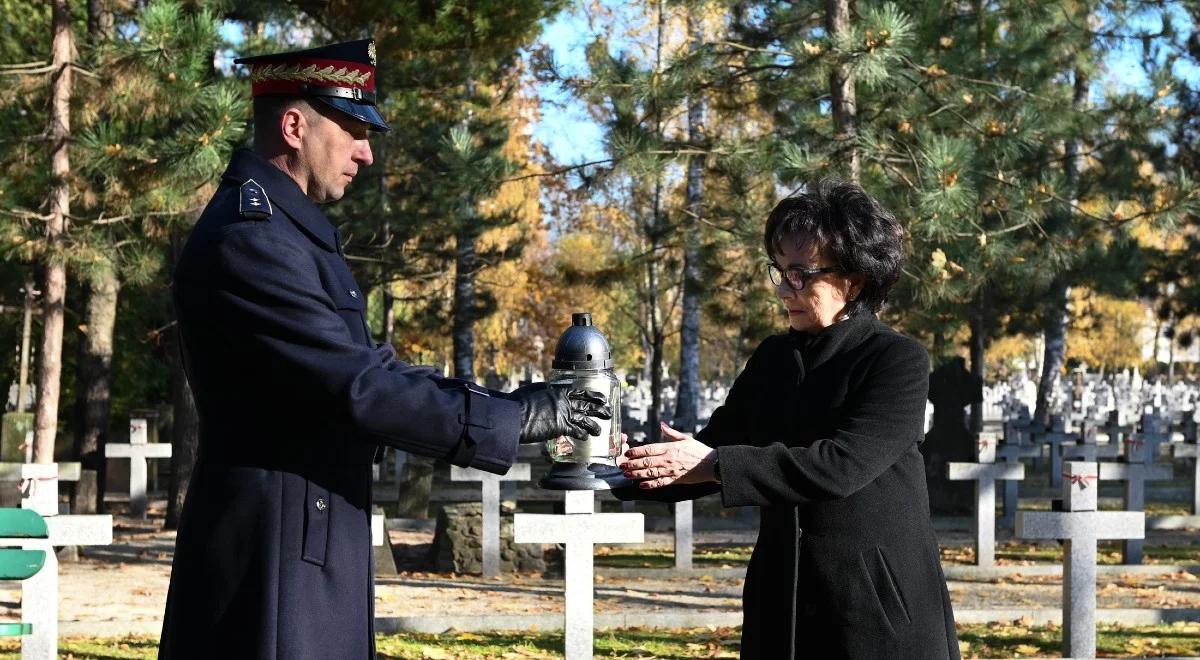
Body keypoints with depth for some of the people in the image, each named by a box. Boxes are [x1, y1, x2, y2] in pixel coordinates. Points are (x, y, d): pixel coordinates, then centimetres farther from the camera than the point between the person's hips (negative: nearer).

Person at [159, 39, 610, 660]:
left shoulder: (291, 229, 15)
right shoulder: (246, 240, -19)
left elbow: (365, 364, 15)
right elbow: (358, 387, -22)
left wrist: (502, 403, 5)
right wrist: (512, 419, -15)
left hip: (313, 549, 10)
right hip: (273, 556, -10)